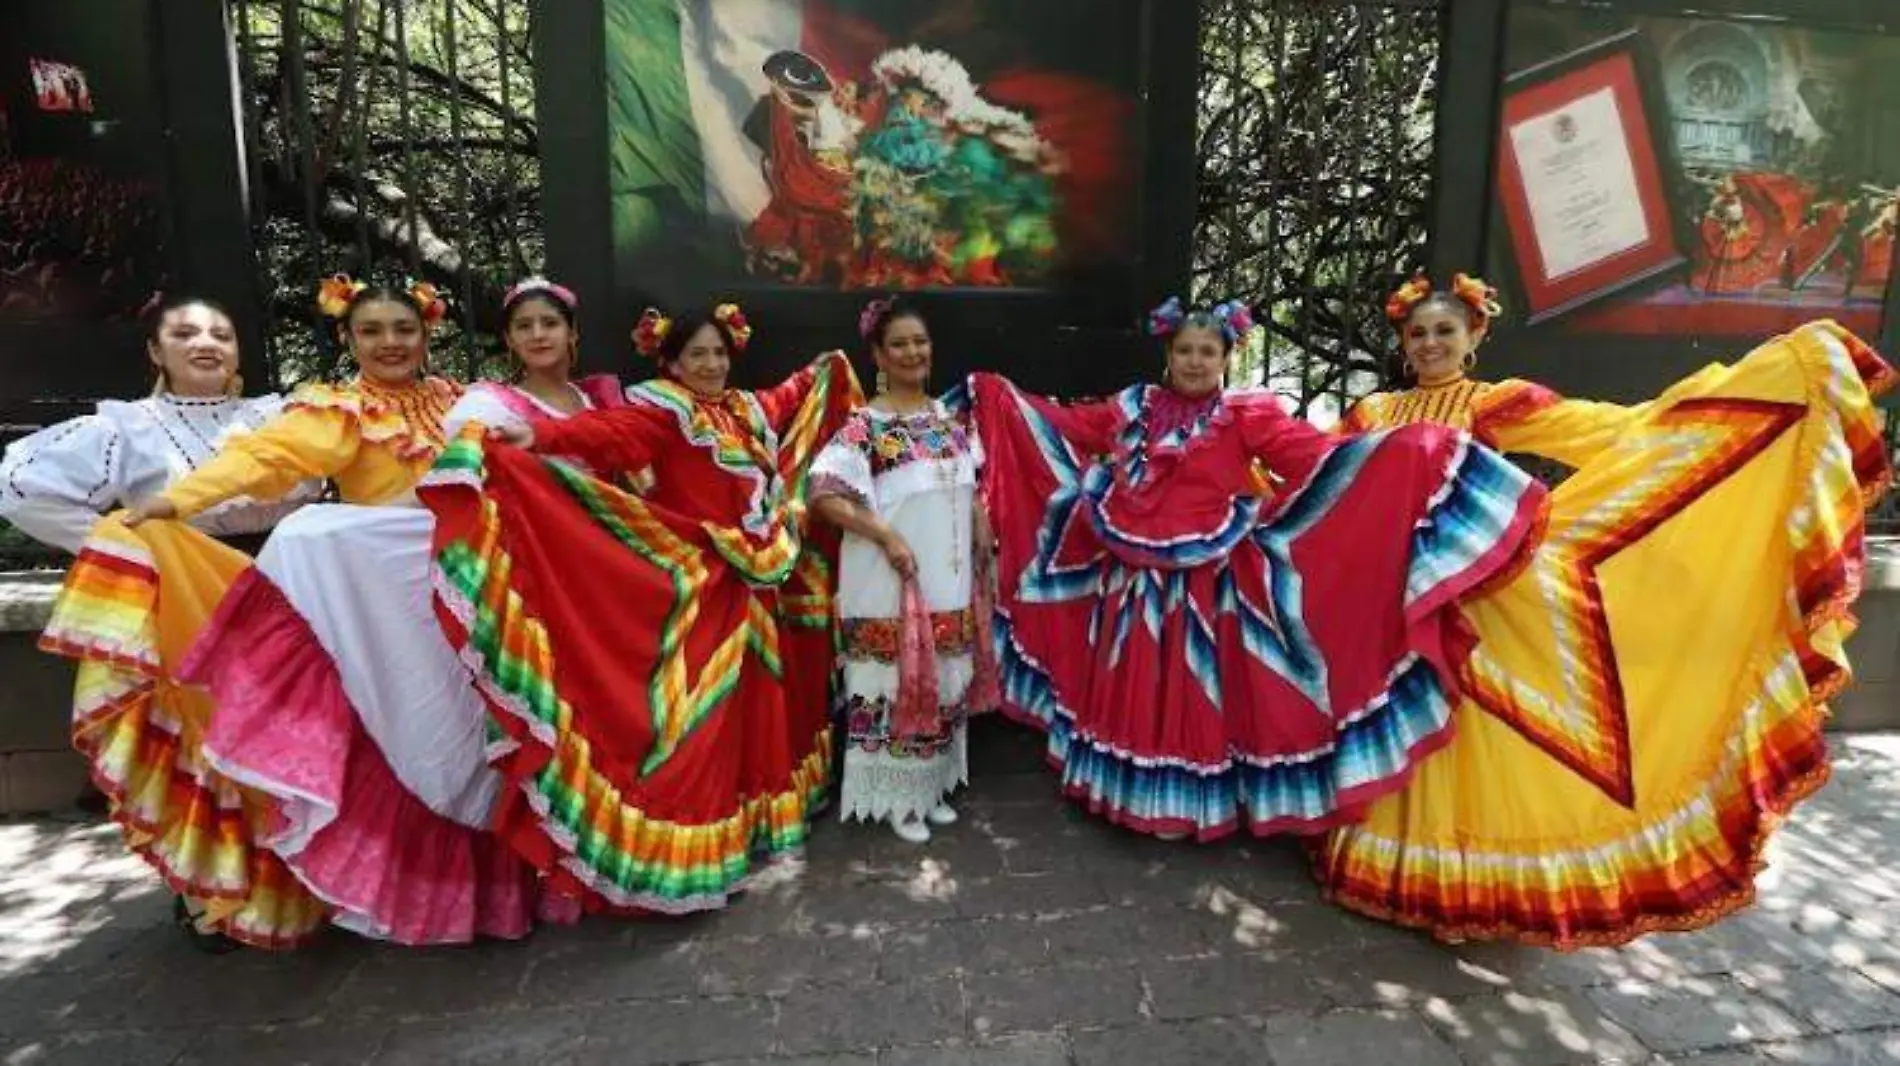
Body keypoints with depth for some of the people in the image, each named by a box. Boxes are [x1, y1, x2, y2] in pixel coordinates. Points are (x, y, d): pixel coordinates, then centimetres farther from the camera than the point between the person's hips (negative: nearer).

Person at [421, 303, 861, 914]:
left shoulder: (750, 409, 13)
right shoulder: (664, 412, -9)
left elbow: (793, 400, 34)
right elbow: (608, 432, -28)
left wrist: (829, 370, 43)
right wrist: (540, 438, -45)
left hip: (754, 585, 7)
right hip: (697, 589, -7)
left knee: (754, 707, 15)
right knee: (694, 717, -7)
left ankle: (749, 820, 31)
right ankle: (691, 851, 3)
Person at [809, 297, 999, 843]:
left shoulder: (948, 416, 9)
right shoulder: (865, 424, -10)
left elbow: (970, 485, 19)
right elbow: (823, 493, -17)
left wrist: (982, 534, 6)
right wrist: (886, 536, -21)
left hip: (950, 579, 6)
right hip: (892, 582, -6)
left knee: (945, 684, 15)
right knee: (896, 686, 3)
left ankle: (932, 787, 32)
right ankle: (897, 798, 20)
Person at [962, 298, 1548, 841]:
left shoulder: (1246, 414, -5)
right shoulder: (1135, 407, 7)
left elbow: (1318, 455, -15)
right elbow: (1066, 425, 16)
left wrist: (1411, 450, -27)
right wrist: (994, 393, 18)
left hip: (1207, 584, -4)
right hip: (1136, 580, 4)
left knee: (1202, 695, 4)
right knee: (1134, 692, 14)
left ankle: (1208, 798, 21)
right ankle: (1136, 791, 31)